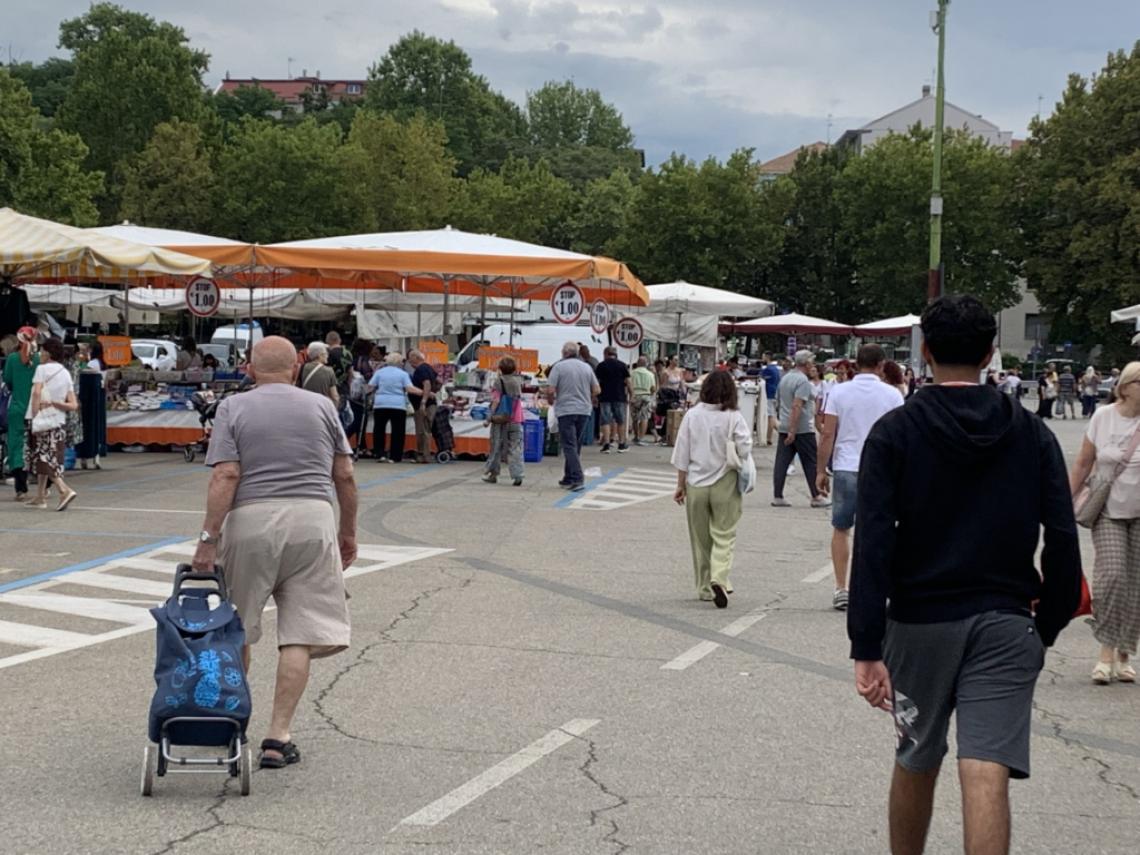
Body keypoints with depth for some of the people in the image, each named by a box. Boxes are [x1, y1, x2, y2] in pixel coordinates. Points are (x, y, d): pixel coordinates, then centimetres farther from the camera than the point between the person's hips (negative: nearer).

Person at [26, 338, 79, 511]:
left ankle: (65, 490, -21)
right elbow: (73, 405, 6)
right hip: (60, 423, 7)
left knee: (43, 459, -4)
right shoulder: (66, 373, 12)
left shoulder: (42, 369, -6)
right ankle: (40, 498, 22)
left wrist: (35, 419, -21)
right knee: (43, 459, 18)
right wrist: (55, 403, -3)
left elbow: (37, 393, -20)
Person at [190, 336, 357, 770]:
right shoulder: (322, 406, 10)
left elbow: (226, 477, -7)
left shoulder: (233, 408, 3)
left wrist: (209, 538, -7)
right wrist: (348, 532, 20)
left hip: (250, 522, 0)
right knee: (299, 636, 0)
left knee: (236, 631, 17)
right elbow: (345, 477, 9)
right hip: (312, 522, 1)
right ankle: (278, 737, -5)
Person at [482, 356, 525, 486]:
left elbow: (496, 401, -16)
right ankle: (518, 474, -10)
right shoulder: (518, 381, 4)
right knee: (515, 448, 1)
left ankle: (492, 474, 17)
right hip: (516, 420, 3)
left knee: (496, 447, 9)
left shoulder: (499, 382, -9)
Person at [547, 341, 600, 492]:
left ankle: (577, 479, -17)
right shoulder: (586, 367, 5)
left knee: (569, 446, -5)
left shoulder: (559, 366, -8)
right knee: (575, 446, 14)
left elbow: (550, 390, -13)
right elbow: (597, 390, 6)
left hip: (566, 410, -5)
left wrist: (551, 399, 8)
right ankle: (568, 479, 21)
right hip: (584, 410, 5)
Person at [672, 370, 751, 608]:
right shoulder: (734, 418, -10)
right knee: (724, 536, 4)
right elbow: (744, 451, -13)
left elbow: (682, 454, 0)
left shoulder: (692, 415, -3)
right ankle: (719, 578, -19)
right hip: (724, 485, -2)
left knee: (700, 539, 14)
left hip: (696, 484, 2)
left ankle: (705, 587, 21)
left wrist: (681, 485, 8)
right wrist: (747, 436, 8)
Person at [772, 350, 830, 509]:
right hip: (802, 429, -8)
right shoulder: (803, 381, -14)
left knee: (782, 462, 4)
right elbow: (797, 406, -22)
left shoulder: (785, 379, 14)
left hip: (784, 428, 8)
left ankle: (778, 497, 2)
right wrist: (793, 431, -25)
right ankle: (816, 497, 7)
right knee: (811, 463, 2)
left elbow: (778, 404, 21)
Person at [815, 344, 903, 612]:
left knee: (840, 530, 11)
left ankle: (841, 589, 8)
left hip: (846, 469, 0)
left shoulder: (839, 392, 0)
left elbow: (827, 434, -3)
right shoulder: (891, 395, 0)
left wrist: (821, 470, 4)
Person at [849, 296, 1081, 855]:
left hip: (919, 621, 0)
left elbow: (873, 544, -11)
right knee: (987, 776, -8)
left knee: (916, 763, 19)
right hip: (1005, 625, 0)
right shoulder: (1032, 435, 3)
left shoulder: (894, 432, -3)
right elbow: (1062, 541, -1)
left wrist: (866, 649, -13)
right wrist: (1049, 626, 10)